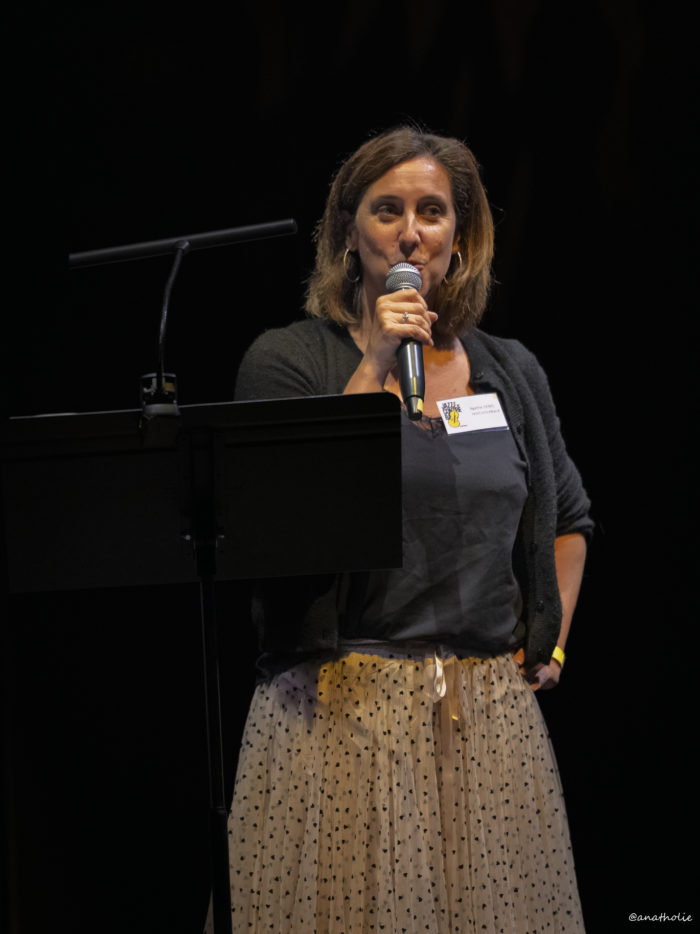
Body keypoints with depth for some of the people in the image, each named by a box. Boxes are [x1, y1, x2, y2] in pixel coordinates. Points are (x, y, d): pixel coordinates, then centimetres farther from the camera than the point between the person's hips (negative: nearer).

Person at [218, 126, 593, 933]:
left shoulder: (510, 372, 12)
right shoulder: (287, 361, 0)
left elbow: (569, 520, 27)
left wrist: (551, 642, 14)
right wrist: (374, 369, -13)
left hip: (492, 709, 4)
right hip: (341, 708, -4)